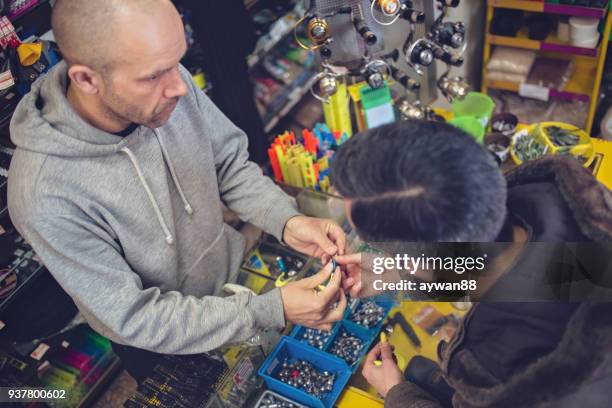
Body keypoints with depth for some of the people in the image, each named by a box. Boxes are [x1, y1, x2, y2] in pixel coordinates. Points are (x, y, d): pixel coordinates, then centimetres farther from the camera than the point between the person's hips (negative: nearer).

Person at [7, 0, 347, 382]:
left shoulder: (169, 84, -24)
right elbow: (135, 318, -28)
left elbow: (230, 162, -8)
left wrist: (286, 220, -26)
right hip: (159, 344, -4)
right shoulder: (46, 194, -37)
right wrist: (271, 310, -34)